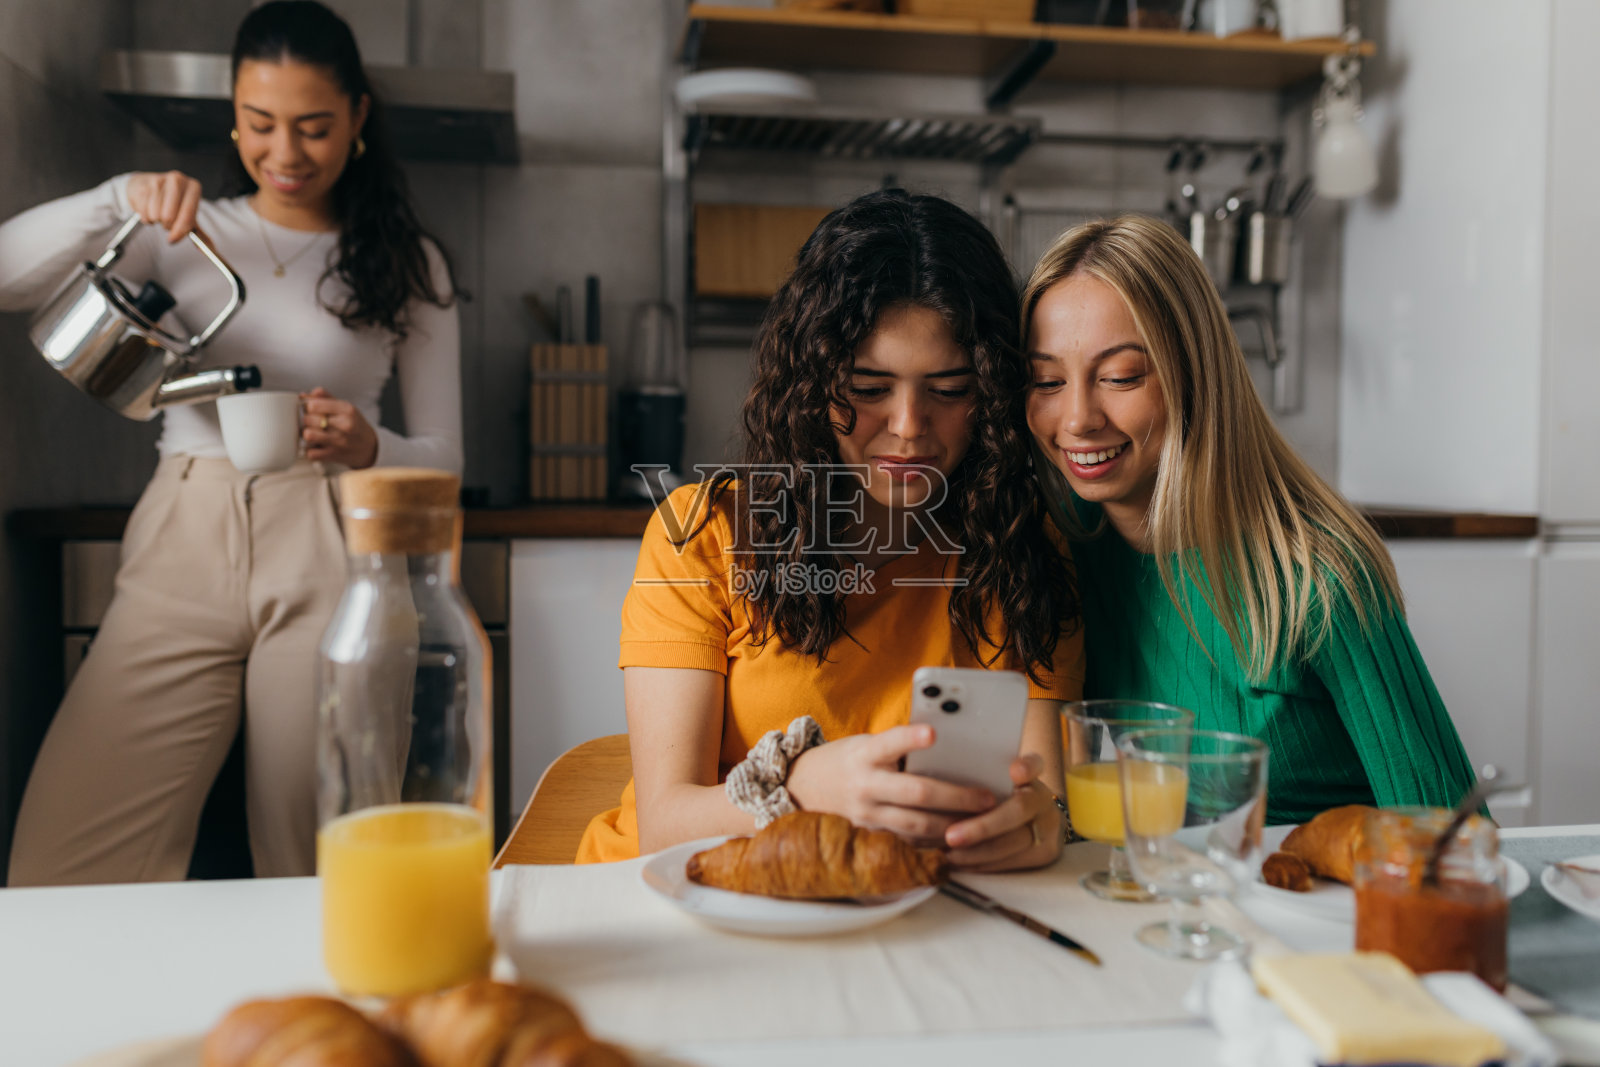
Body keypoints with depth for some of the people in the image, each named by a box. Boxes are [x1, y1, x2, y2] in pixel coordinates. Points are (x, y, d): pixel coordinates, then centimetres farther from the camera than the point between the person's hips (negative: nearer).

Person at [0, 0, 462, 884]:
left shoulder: (408, 264, 12)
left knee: (314, 868, -5)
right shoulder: (186, 235, 16)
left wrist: (367, 448, -12)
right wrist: (120, 199, -4)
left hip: (325, 558, -1)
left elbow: (442, 455, 9)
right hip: (180, 554, 2)